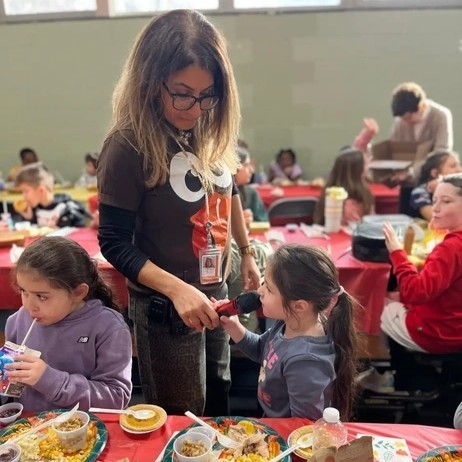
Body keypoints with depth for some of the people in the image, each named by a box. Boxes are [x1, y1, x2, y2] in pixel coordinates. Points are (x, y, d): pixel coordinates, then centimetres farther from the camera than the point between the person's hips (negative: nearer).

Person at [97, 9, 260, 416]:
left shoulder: (212, 131, -4)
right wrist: (176, 289, -28)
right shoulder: (130, 145, -21)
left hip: (216, 292, 6)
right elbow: (115, 244, -17)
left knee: (217, 401, 25)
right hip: (164, 307, -5)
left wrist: (247, 252, 15)